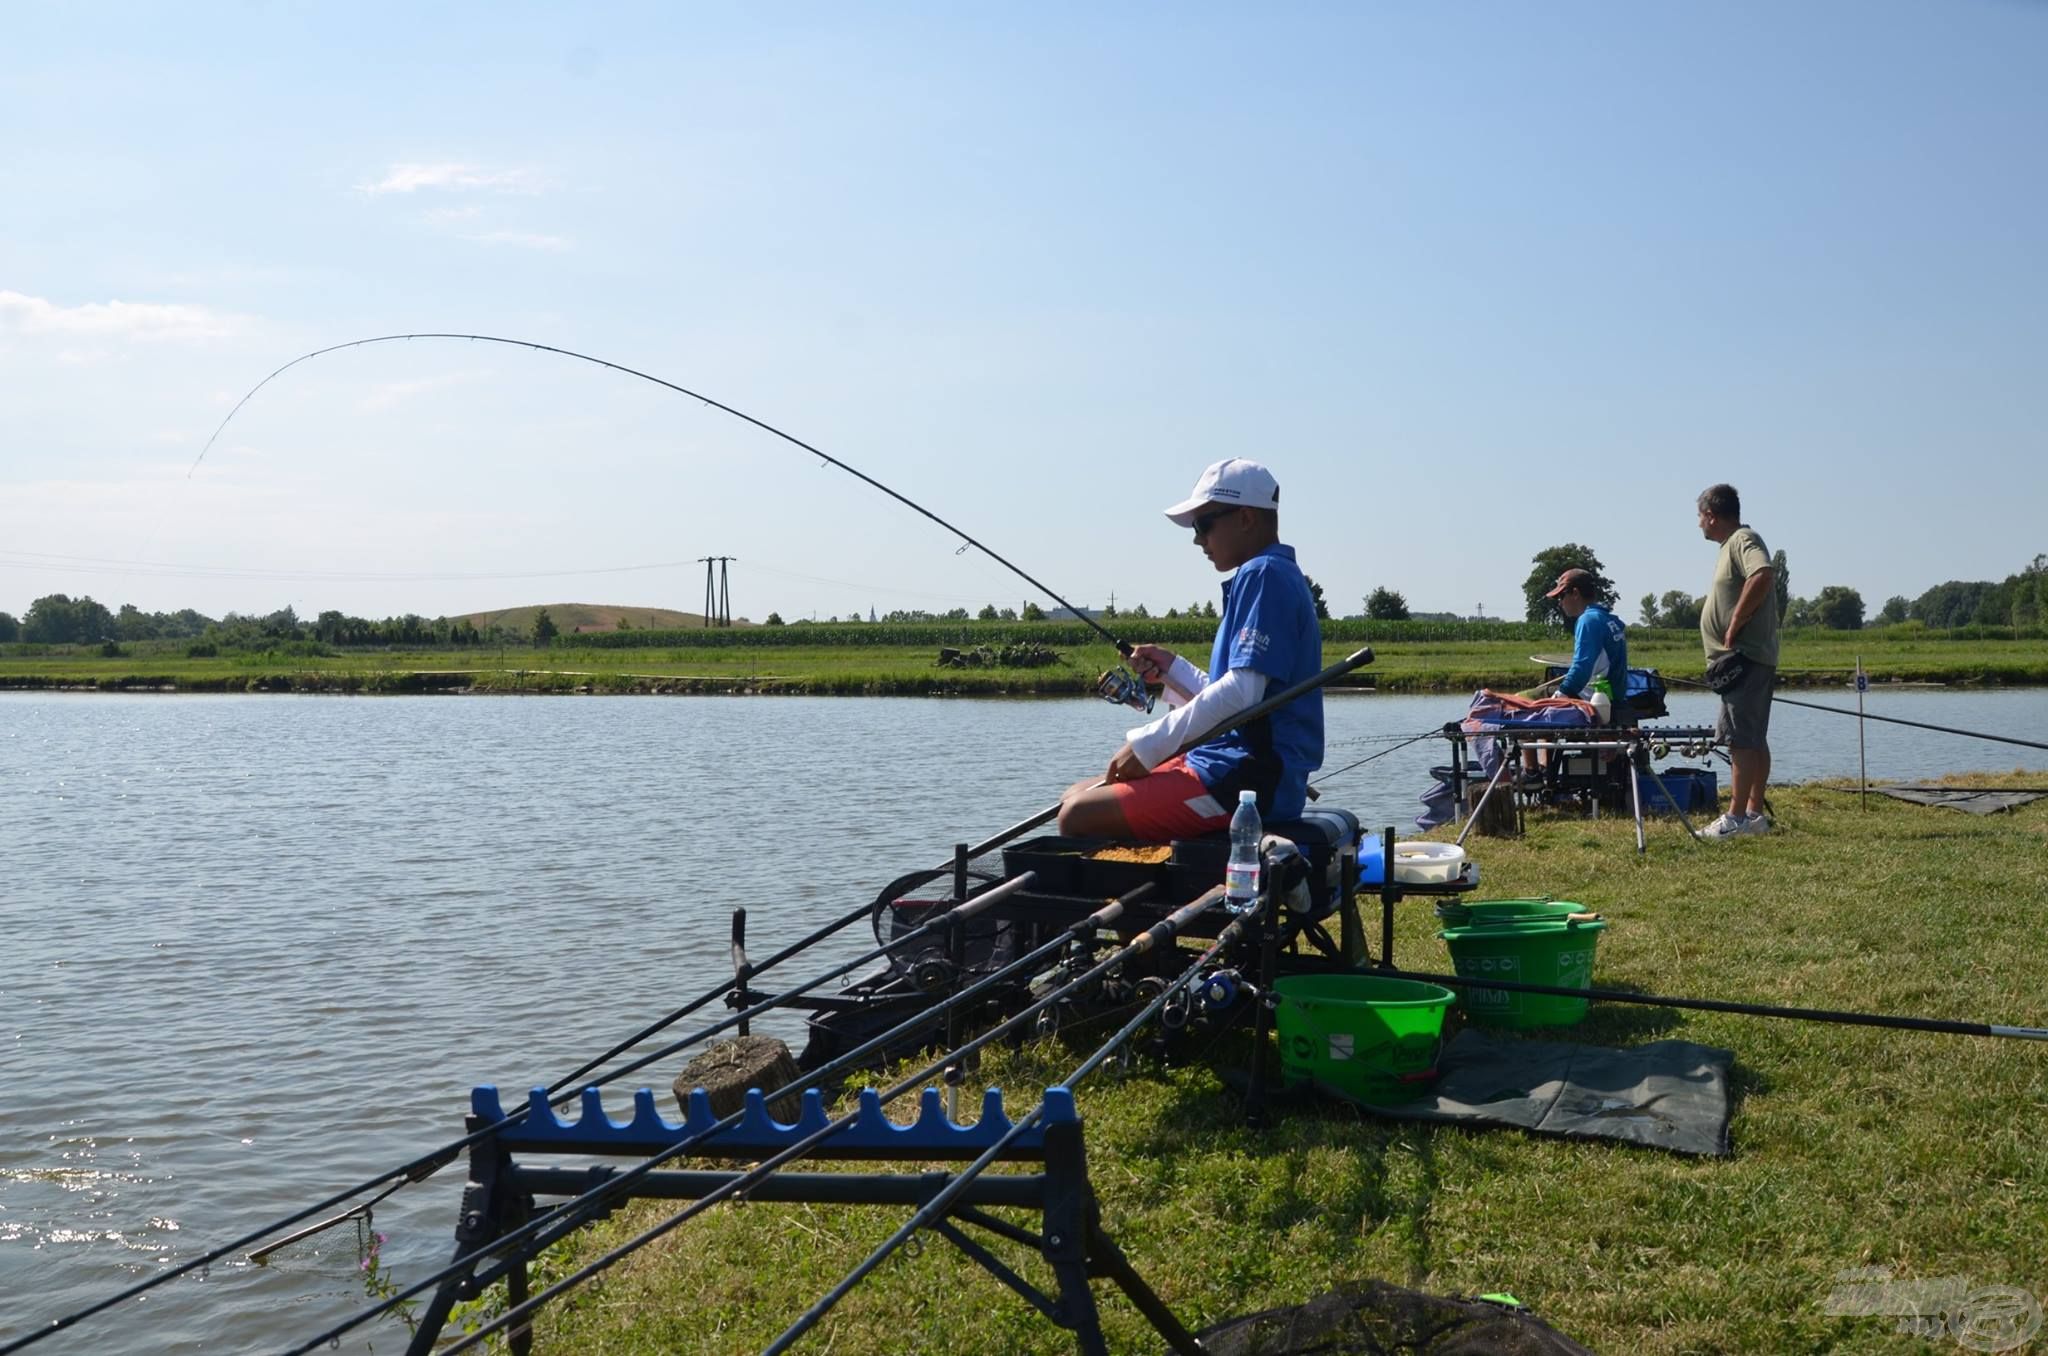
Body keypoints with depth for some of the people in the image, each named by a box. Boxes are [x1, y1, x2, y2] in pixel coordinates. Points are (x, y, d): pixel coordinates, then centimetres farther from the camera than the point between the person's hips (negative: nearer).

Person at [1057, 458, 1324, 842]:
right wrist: (1172, 671, 13)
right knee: (1076, 796, 13)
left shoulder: (1264, 575, -12)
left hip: (1248, 779, -11)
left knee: (1079, 817, -17)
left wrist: (1148, 745, -17)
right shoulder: (1264, 576, 20)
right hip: (1236, 766, 11)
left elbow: (1243, 691, -22)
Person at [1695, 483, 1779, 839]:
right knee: (1753, 739, 12)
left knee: (1742, 739, -10)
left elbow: (1763, 575, -30)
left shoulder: (1744, 540, -11)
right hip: (1750, 658, 11)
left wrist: (1734, 627, -26)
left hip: (1745, 657, -11)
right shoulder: (1735, 543, 20)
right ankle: (1754, 813, 18)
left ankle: (1736, 817, -10)